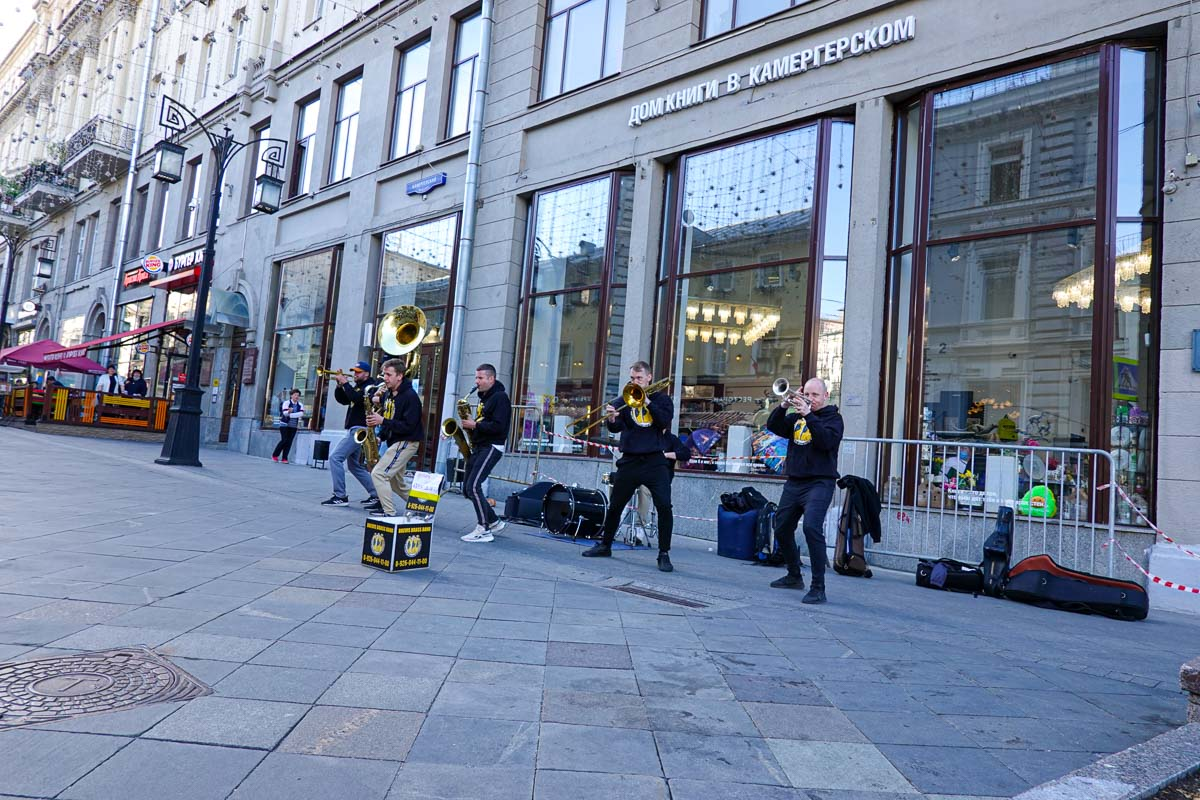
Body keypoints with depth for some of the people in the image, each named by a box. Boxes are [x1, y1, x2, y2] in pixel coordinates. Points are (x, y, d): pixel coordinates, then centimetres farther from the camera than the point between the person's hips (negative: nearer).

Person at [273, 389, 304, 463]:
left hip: (293, 426, 3)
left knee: (289, 442, -2)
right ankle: (274, 455, 4)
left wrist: (290, 415, -18)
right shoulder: (286, 403, -4)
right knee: (284, 440, -12)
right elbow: (285, 413, -18)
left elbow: (301, 414, -11)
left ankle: (285, 458, 1)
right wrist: (289, 411, -38)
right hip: (284, 425, -3)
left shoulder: (300, 405, 6)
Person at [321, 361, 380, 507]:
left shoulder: (371, 387, -8)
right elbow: (342, 400, 16)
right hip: (353, 429, 10)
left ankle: (340, 496, -13)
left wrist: (345, 383, -19)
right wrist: (340, 385, 2)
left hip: (359, 429, -10)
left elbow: (357, 398, -25)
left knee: (335, 458, -14)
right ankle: (375, 495, 17)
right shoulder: (357, 387, 20)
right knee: (354, 465, 13)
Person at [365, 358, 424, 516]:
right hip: (394, 442, 10)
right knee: (396, 481, 18)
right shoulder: (388, 393, 8)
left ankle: (389, 512, -11)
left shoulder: (410, 396, -18)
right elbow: (386, 416, 20)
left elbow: (408, 426, -24)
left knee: (378, 474, -16)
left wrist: (382, 421, -25)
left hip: (406, 442, -10)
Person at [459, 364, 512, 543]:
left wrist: (475, 425, -17)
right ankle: (494, 521, 20)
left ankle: (484, 530, -10)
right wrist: (471, 425, 7)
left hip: (492, 447, -10)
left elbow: (499, 426, -21)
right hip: (478, 447, 10)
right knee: (467, 489, 9)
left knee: (473, 486, -18)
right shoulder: (484, 397, 17)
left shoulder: (500, 397, -11)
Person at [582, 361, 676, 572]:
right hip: (629, 461, 2)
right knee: (615, 505, 11)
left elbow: (665, 421, -10)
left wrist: (647, 402, -15)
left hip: (655, 461, -2)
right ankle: (605, 545, 29)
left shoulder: (662, 399, 8)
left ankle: (664, 554, -1)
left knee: (664, 507, -12)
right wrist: (612, 419, -26)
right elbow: (616, 428, -4)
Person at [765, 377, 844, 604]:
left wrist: (808, 415, -22)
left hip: (819, 482, -7)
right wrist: (784, 406, -12)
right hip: (793, 482, 7)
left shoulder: (833, 417, -1)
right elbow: (773, 427, 2)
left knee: (812, 527, -25)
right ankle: (794, 576, 35)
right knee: (782, 529, 15)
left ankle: (818, 588, -18)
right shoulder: (796, 416, 13)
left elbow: (827, 440, -19)